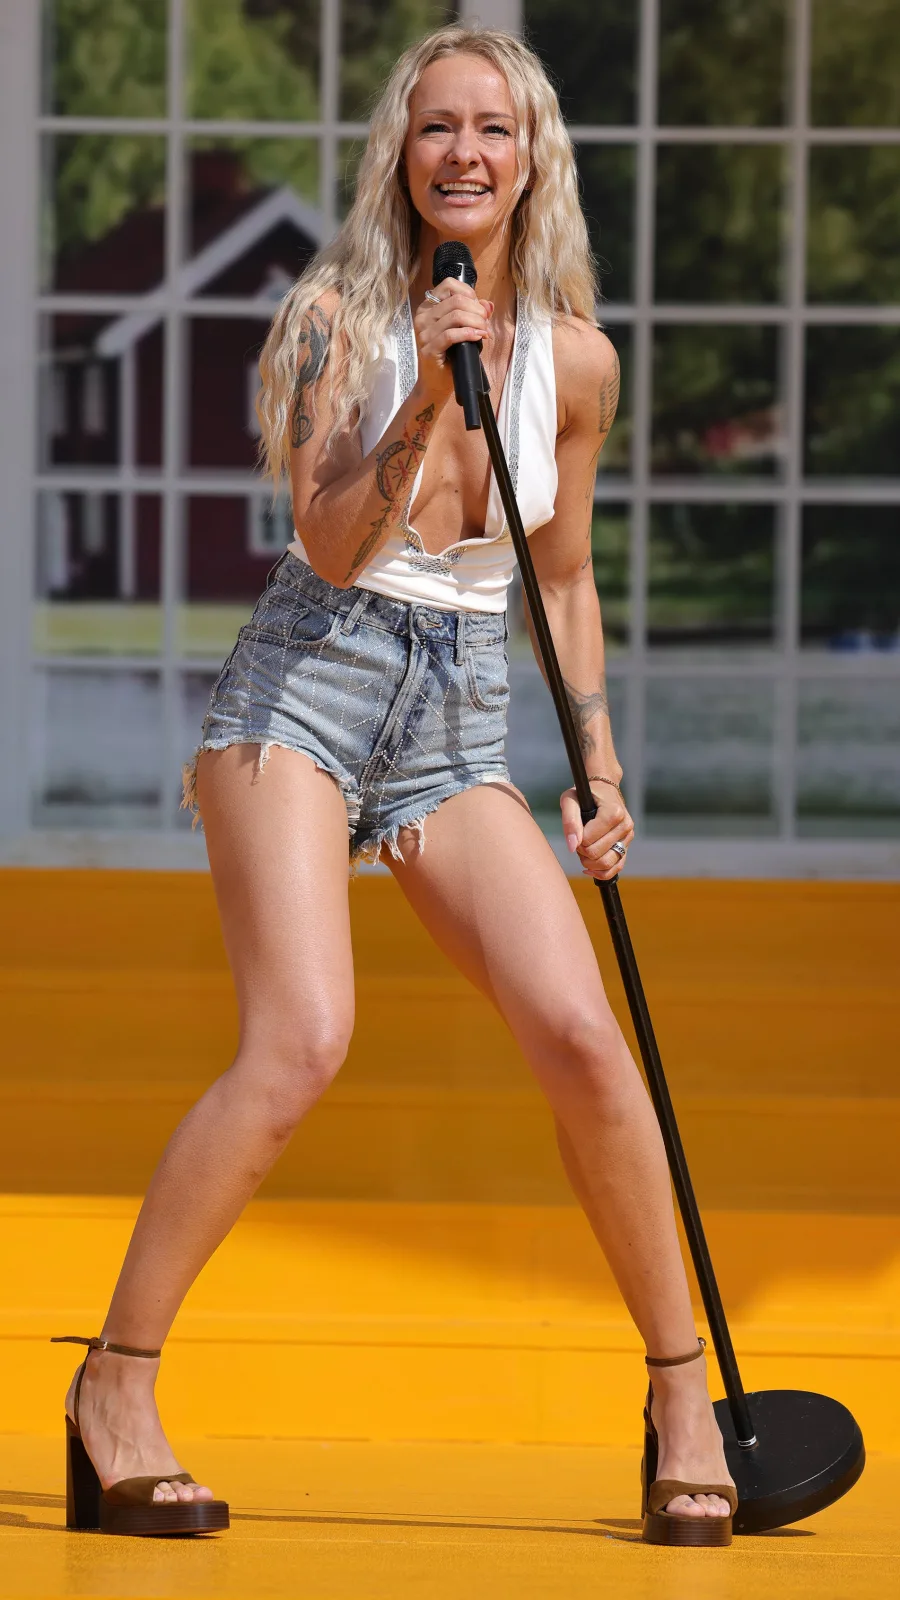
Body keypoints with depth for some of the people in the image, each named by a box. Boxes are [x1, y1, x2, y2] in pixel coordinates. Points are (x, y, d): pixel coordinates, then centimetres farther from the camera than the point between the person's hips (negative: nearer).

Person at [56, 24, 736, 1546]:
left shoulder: (574, 360, 7)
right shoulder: (337, 318, -5)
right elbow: (331, 547, -16)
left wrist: (600, 767, 11)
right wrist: (427, 399, -27)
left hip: (458, 732, 4)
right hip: (302, 694, -4)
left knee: (583, 1038, -14)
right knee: (300, 1043, -23)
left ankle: (681, 1393, 1)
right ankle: (115, 1385, -14)